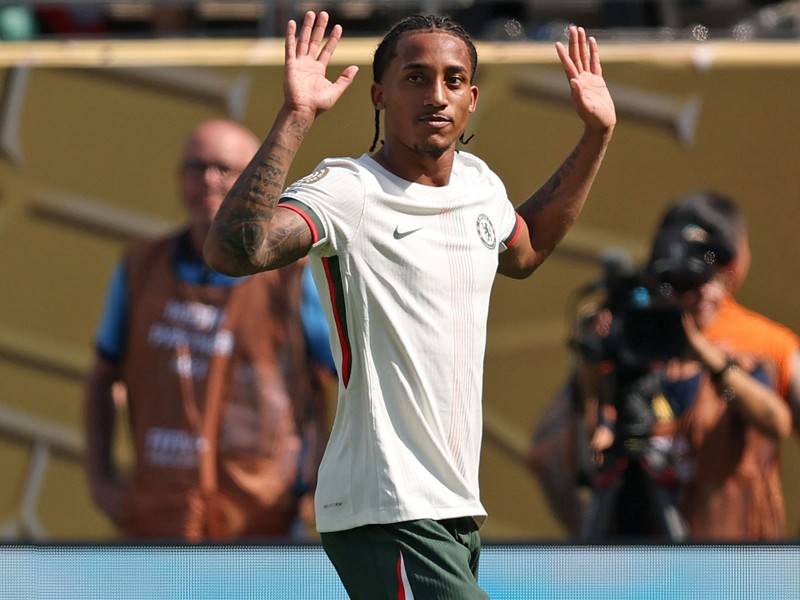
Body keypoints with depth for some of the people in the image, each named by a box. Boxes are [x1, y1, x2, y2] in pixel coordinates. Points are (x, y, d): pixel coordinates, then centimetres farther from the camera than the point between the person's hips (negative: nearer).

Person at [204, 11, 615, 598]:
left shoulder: (479, 182, 11)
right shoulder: (347, 193, -13)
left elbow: (524, 249, 36)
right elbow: (234, 250, -32)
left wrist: (598, 133, 29)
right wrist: (295, 117, -32)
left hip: (459, 507, 9)